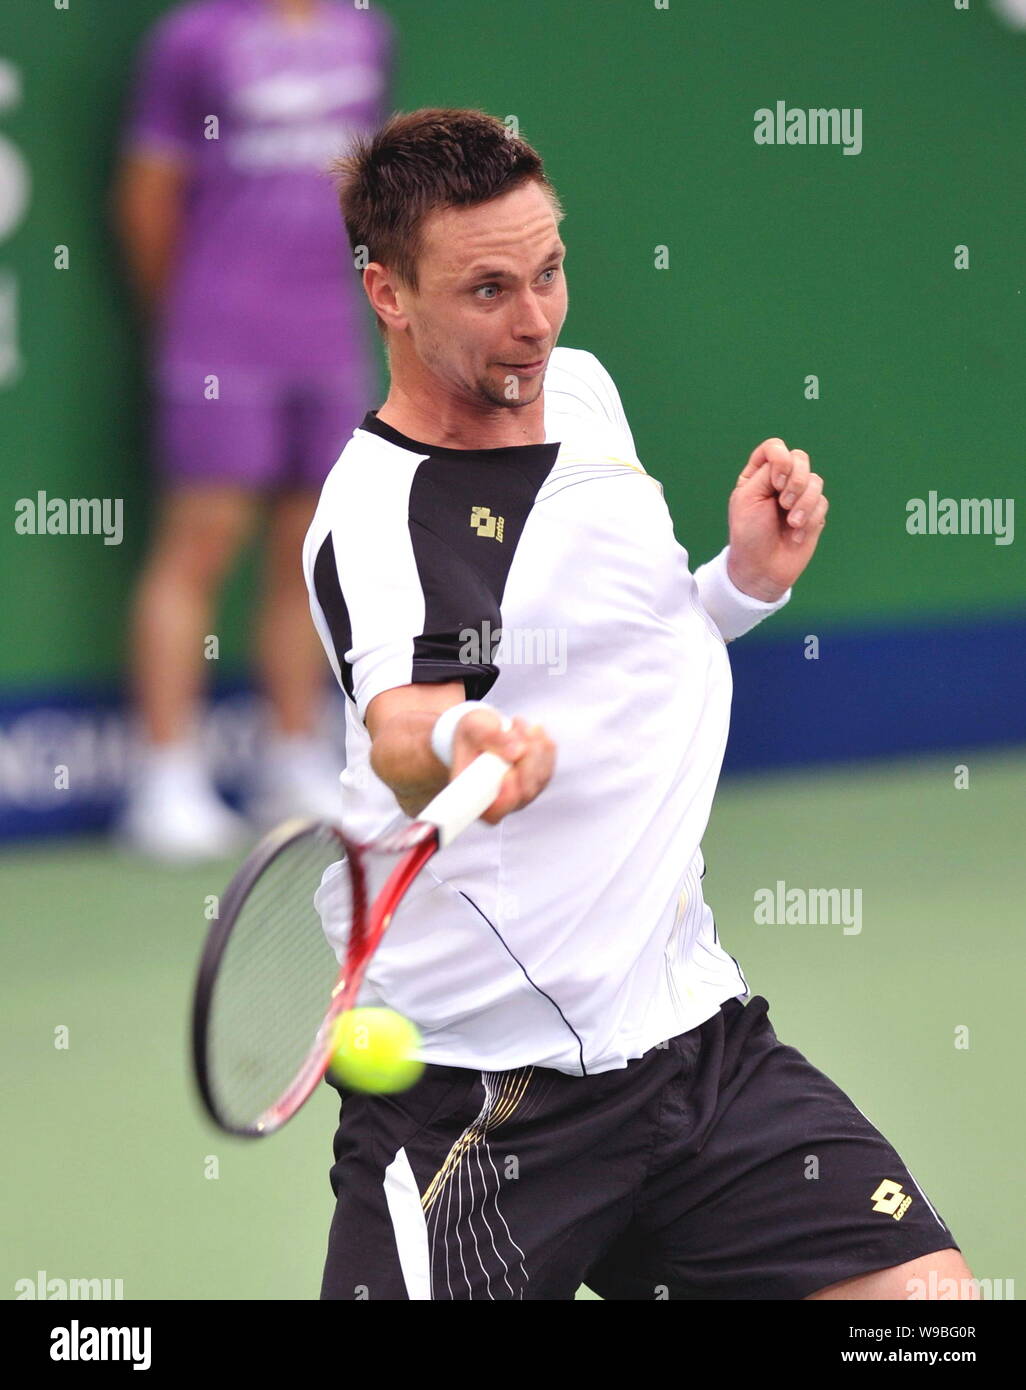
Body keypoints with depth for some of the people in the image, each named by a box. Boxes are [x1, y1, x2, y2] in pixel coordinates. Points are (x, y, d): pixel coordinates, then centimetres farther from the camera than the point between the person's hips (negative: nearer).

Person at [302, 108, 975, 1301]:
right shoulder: (373, 520, -16)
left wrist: (745, 582, 7)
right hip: (476, 1101, -6)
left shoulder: (580, 388, 9)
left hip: (701, 1044, 6)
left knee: (926, 1296, -9)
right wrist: (458, 745, -60)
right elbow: (400, 721, -37)